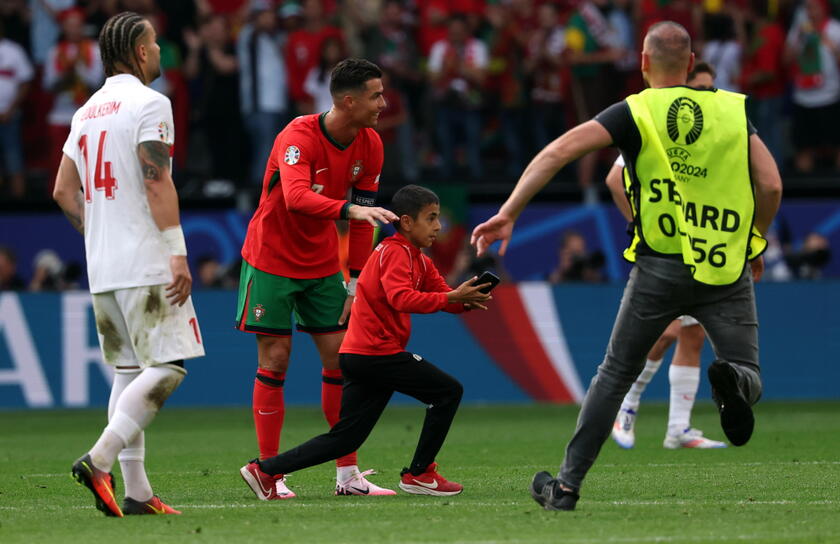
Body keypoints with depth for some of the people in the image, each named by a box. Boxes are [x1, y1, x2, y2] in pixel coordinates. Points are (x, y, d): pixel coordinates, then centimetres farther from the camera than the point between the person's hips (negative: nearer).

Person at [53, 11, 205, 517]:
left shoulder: (87, 112, 16)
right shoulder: (149, 104, -8)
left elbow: (64, 191, 18)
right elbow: (157, 182, -16)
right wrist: (178, 253, -16)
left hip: (103, 268, 8)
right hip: (147, 266, -8)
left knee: (129, 371, 10)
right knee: (167, 368, -7)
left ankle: (136, 490, 6)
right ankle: (99, 459, -20)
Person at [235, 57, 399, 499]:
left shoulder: (369, 145, -4)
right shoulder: (299, 137, -24)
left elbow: (362, 219, 5)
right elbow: (295, 196, -42)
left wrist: (355, 283, 4)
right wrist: (348, 209, -56)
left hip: (322, 264, 6)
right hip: (272, 259, -6)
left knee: (340, 358, 2)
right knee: (275, 359, -6)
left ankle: (347, 473, 7)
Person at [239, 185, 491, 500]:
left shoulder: (417, 258, 20)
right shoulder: (395, 253, -12)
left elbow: (441, 292, 15)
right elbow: (401, 298, -27)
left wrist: (467, 300, -7)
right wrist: (451, 297, -30)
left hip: (358, 355, 10)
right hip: (376, 353, -10)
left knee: (346, 439, 6)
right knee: (449, 391, -5)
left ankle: (264, 470, 3)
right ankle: (419, 474, 1)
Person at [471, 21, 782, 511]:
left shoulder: (634, 113, 0)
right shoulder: (734, 111, 5)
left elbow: (559, 151, -11)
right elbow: (771, 185, 1)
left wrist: (508, 214, -11)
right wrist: (755, 244, 17)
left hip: (659, 268, 0)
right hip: (727, 270, 0)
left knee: (616, 374, 13)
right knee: (749, 378, 8)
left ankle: (567, 486, 13)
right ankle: (733, 380, -30)